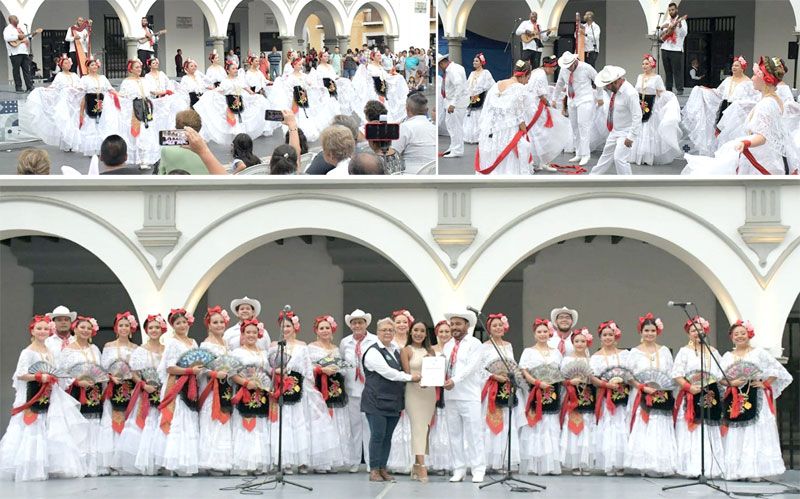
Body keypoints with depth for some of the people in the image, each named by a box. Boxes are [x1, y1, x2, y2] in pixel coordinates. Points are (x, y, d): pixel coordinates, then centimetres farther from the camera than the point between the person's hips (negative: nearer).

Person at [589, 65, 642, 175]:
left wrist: (631, 137, -27)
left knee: (620, 158, -15)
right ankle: (594, 176, 38)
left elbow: (637, 116, -28)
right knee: (607, 154, 22)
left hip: (626, 132, -9)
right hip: (615, 131, 9)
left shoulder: (630, 93, -29)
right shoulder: (615, 89, -2)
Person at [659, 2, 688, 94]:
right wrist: (662, 28, -5)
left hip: (676, 50, -5)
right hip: (665, 49, 5)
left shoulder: (682, 21, 2)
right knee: (668, 71, 5)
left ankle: (680, 89, -9)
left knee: (677, 71, -8)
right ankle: (668, 89, 8)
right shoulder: (667, 22, 17)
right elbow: (660, 34, 16)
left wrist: (679, 25, -29)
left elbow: (684, 34, -13)